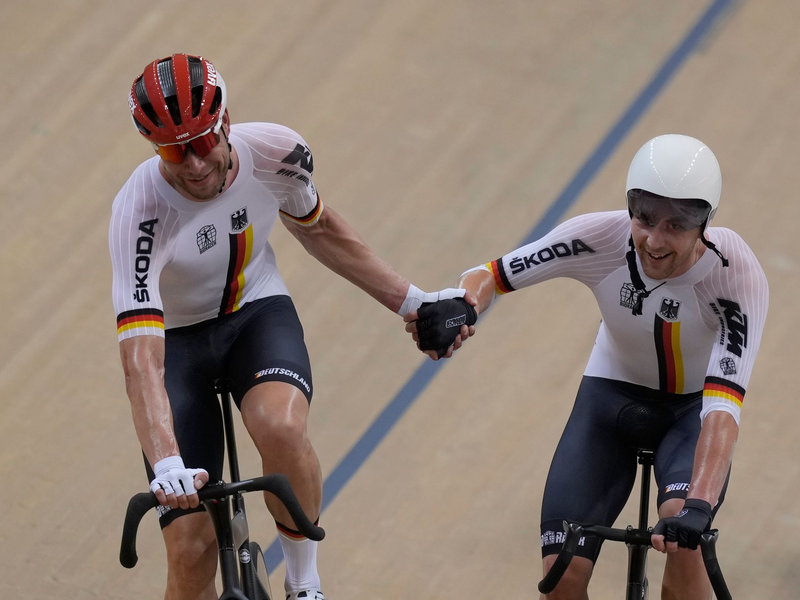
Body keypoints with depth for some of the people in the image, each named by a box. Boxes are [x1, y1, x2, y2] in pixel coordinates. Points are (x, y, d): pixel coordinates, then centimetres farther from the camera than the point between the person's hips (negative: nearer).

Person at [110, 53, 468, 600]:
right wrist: (166, 465, -51)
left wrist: (411, 301, 7)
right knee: (191, 550, -12)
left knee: (281, 427, -35)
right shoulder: (139, 211, -31)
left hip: (258, 313, 2)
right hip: (174, 337, -1)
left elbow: (319, 229, 5)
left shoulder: (276, 152, -20)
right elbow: (141, 359, -37)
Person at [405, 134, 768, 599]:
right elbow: (492, 275, -19)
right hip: (613, 392, 2)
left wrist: (698, 507, -54)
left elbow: (723, 405, -40)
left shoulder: (738, 275, -32)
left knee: (681, 543, -32)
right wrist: (458, 308, -43)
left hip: (692, 407, -2)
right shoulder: (601, 238, -28)